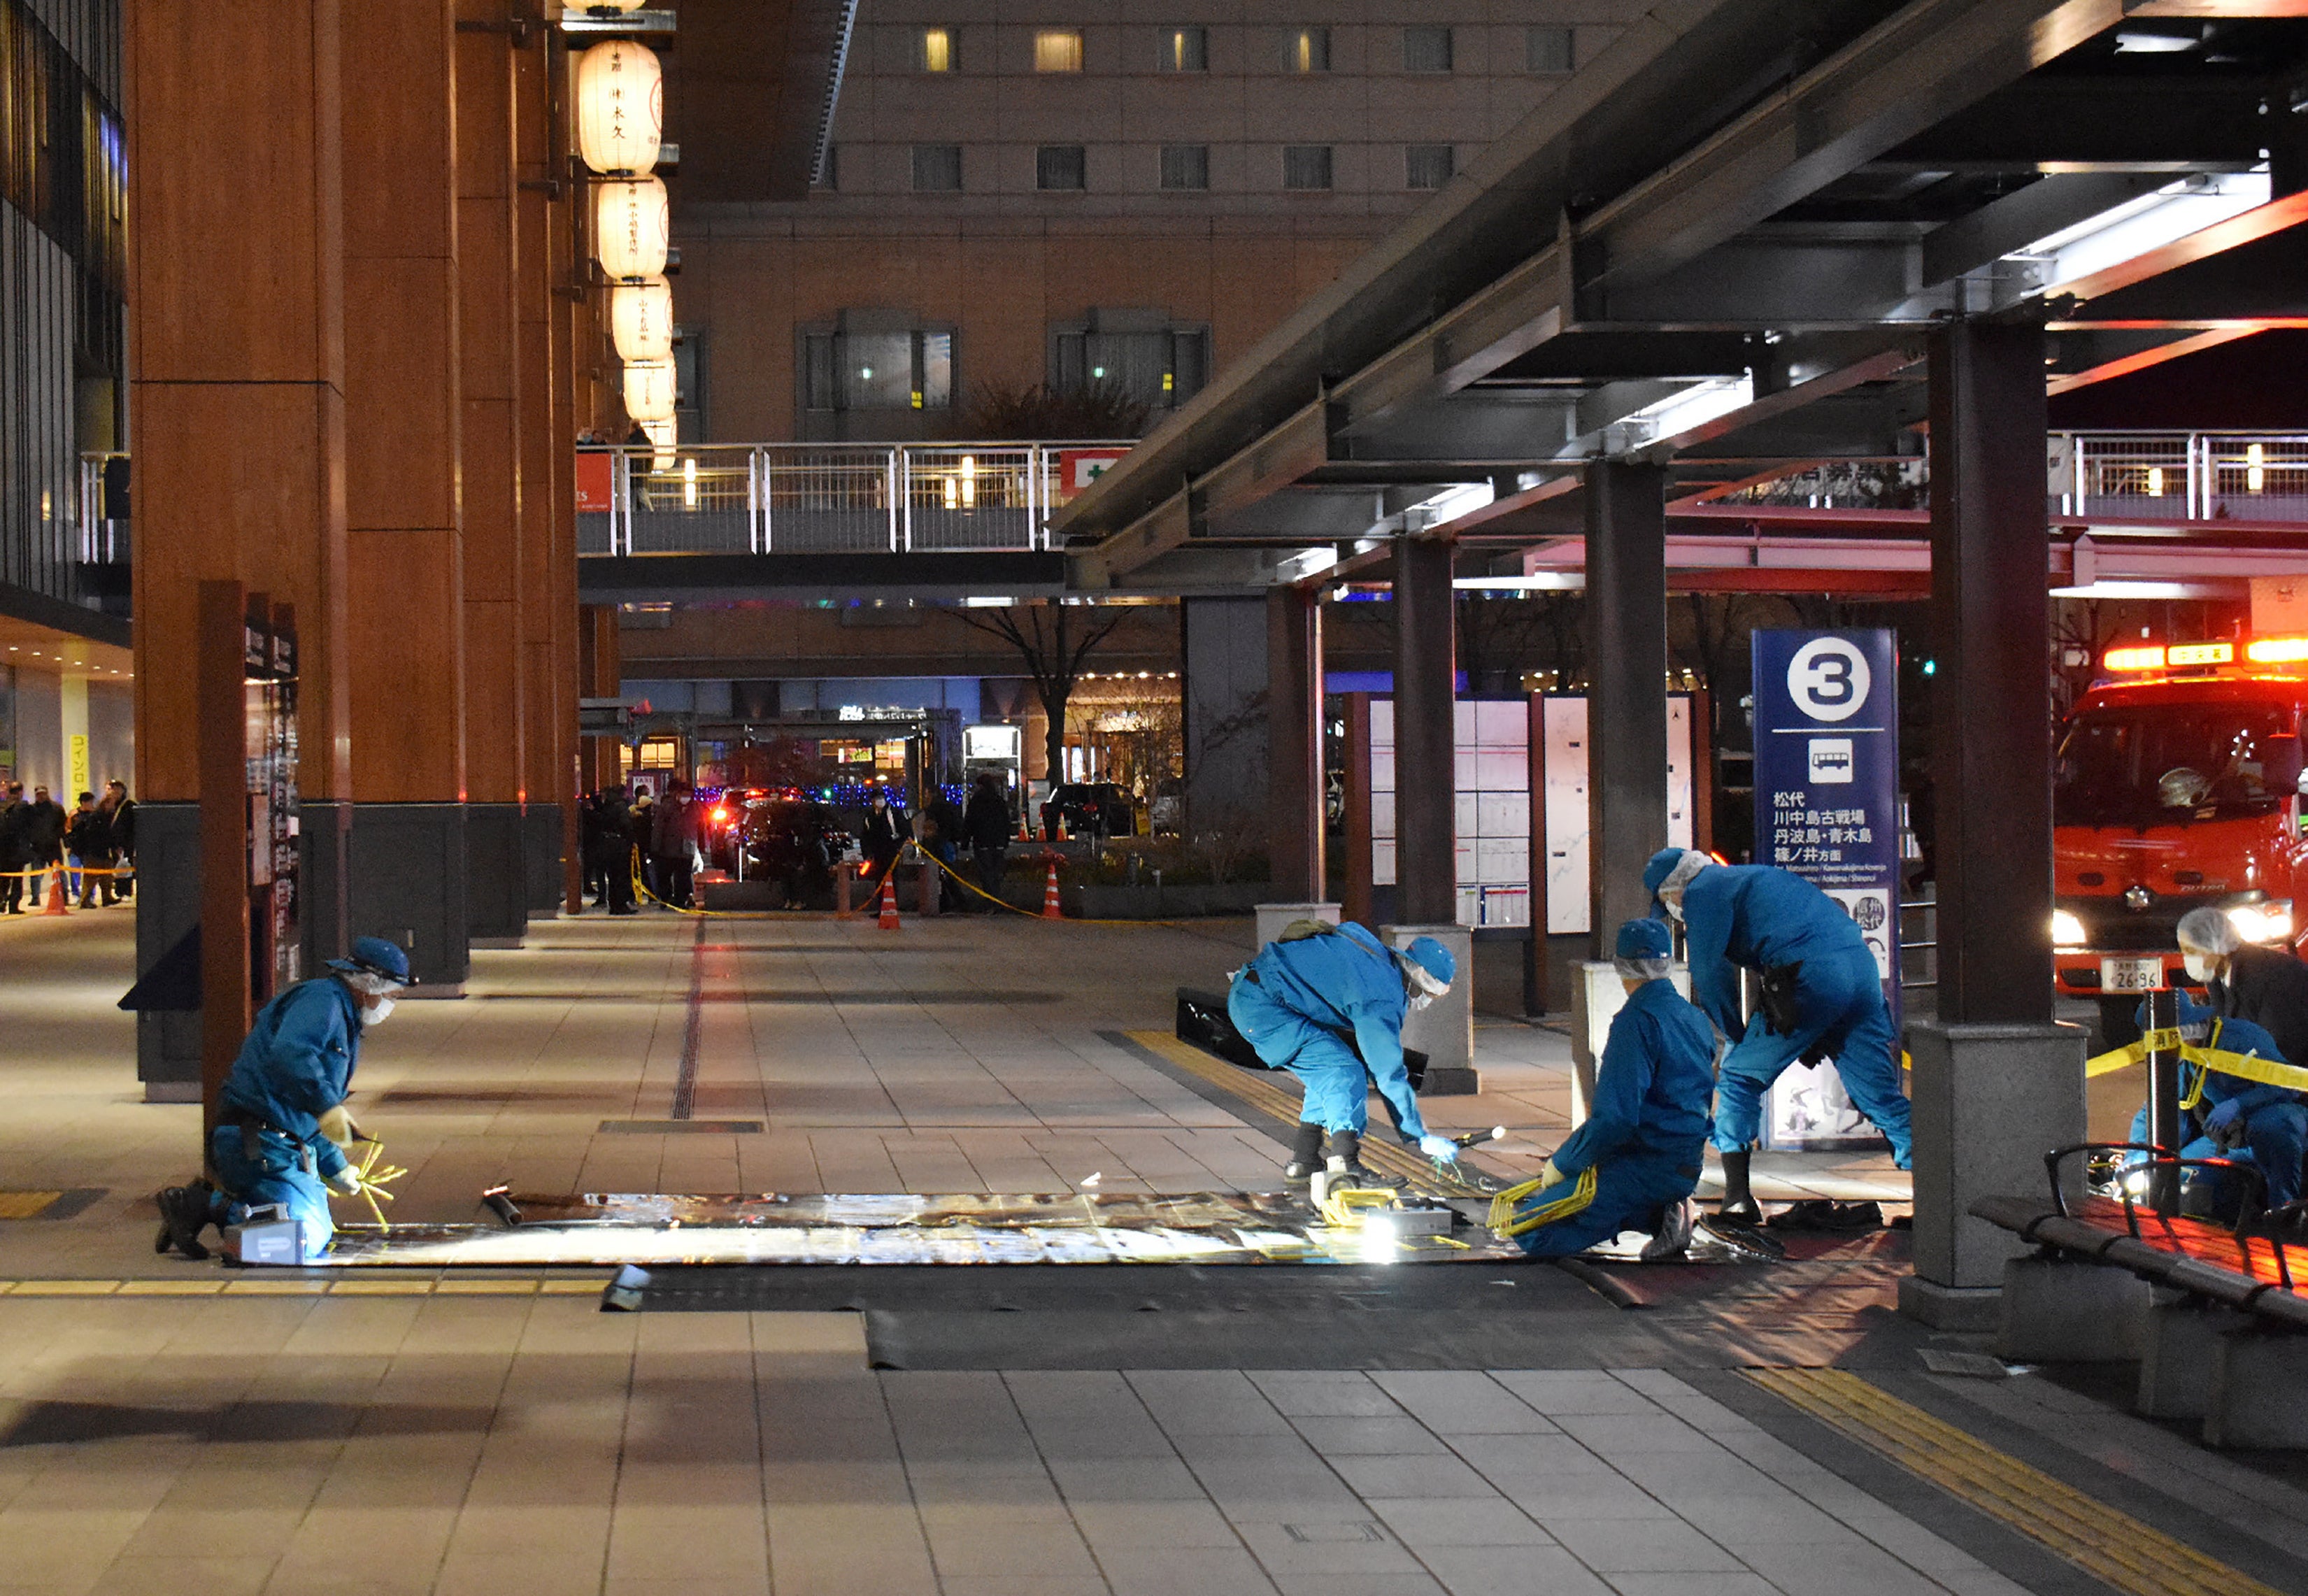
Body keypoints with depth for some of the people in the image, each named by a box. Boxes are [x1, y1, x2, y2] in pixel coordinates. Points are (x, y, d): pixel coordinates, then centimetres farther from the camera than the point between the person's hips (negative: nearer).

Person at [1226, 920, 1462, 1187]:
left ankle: (1302, 1163, 17)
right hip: (1260, 1005, -10)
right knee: (1344, 1072, -15)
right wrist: (1421, 1138, -8)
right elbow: (1390, 1072, -13)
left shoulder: (1378, 954, 13)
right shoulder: (1384, 997, -15)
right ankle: (1345, 1165, -27)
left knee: (1327, 1072, 15)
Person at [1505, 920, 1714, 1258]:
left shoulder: (1637, 1020, -17)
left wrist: (1560, 1164, -10)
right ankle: (1662, 1212, 4)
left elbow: (1616, 1119, -23)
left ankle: (1656, 1217, -11)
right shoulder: (1696, 1019, 11)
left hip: (1644, 1166, -9)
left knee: (1529, 1233, -10)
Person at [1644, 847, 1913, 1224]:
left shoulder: (1703, 892, 8)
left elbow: (1709, 974, 2)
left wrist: (1737, 1036, 15)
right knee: (1883, 1098, 10)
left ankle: (1737, 1198, 1)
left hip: (1811, 977, -8)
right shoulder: (1754, 877, 34)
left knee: (1738, 1078, 7)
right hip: (1863, 964, 8)